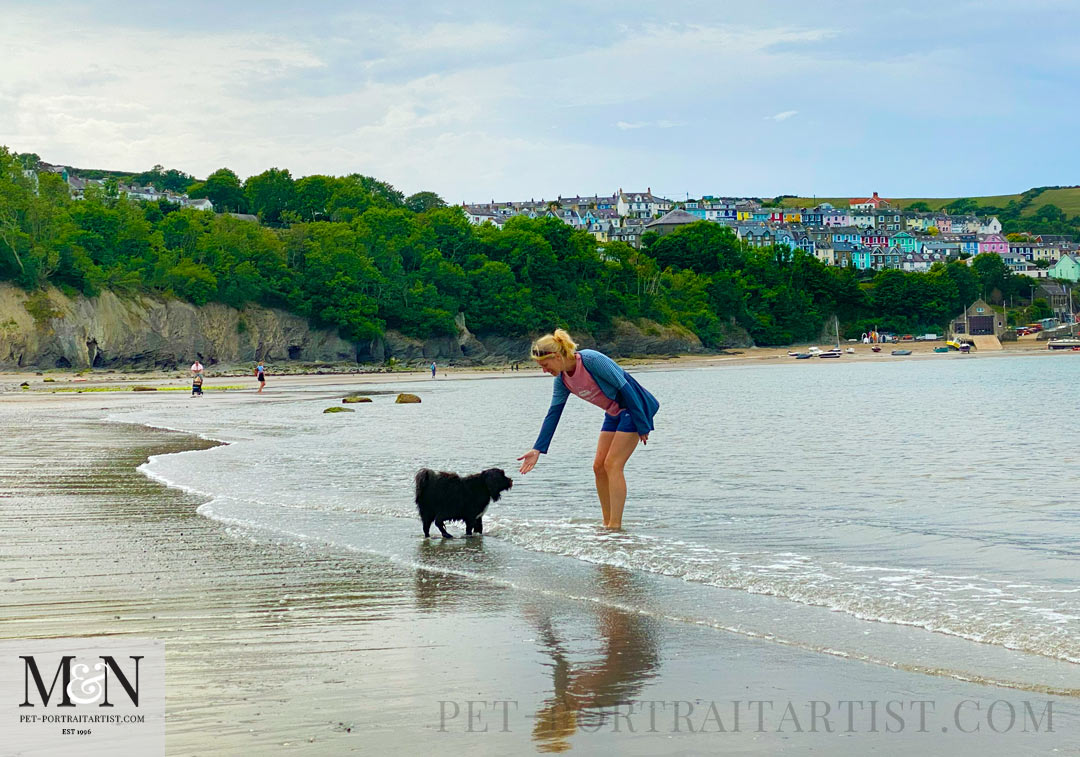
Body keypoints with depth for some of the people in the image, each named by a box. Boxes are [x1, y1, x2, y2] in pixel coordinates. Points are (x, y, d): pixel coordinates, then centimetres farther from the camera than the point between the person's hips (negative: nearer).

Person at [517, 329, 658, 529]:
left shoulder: (591, 360, -26)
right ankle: (607, 524, 8)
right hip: (614, 413, 8)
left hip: (632, 408, -8)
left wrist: (642, 426, -20)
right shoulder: (562, 380, -2)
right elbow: (553, 414, 4)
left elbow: (625, 388, -23)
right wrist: (538, 449, -2)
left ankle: (615, 525, -12)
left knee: (612, 464, -13)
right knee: (599, 466, 2)